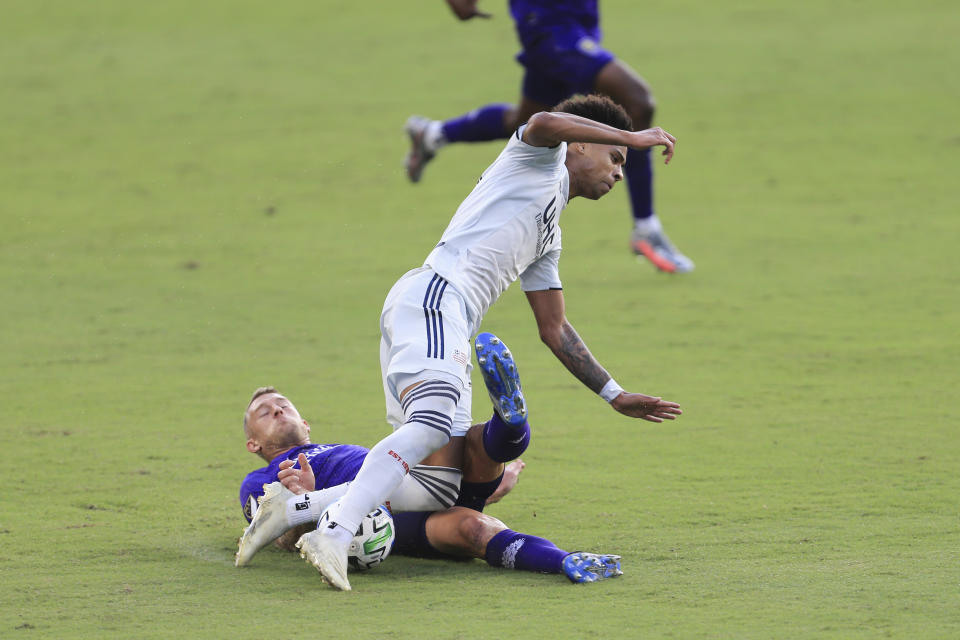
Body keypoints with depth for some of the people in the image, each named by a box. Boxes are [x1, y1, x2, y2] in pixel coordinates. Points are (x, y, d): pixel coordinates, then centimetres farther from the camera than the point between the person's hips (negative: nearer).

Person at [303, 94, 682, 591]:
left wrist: (615, 395, 37)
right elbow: (543, 123, -13)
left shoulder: (547, 238, 36)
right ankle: (335, 532, -43)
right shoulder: (542, 159, 12)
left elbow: (553, 329, 39)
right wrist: (630, 137, -6)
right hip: (434, 296, -10)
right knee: (431, 428, -29)